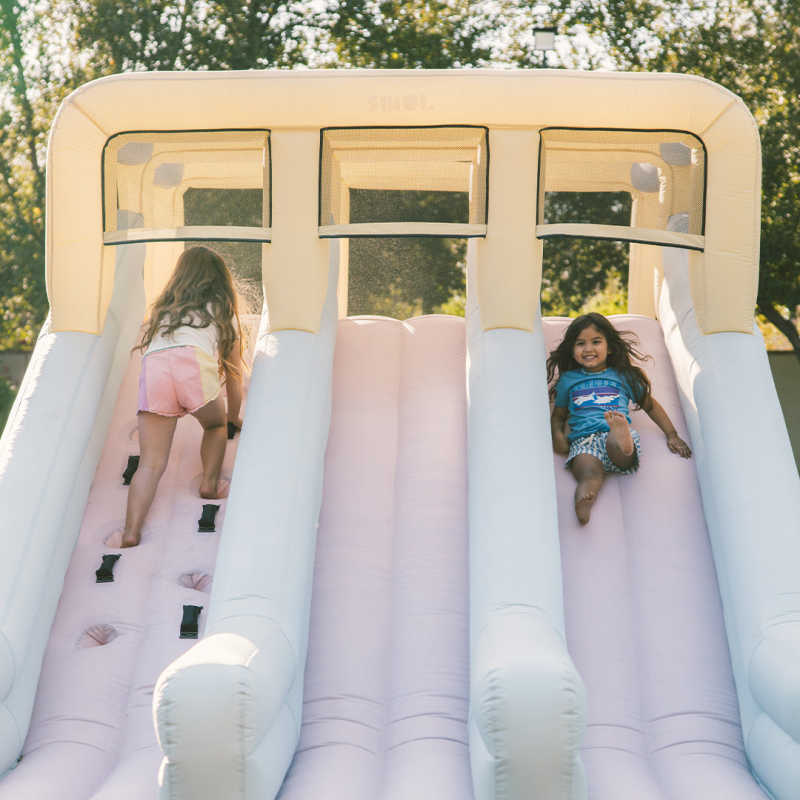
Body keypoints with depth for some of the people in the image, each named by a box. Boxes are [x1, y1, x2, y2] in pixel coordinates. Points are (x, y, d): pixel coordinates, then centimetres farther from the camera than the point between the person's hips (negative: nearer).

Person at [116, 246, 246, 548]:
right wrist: (234, 416, 51)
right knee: (216, 425, 30)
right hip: (195, 362, -2)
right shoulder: (222, 309, 30)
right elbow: (234, 373, 34)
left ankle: (131, 529, -21)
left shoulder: (163, 309, 37)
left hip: (152, 365, 2)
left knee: (151, 463, -4)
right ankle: (210, 482, 15)